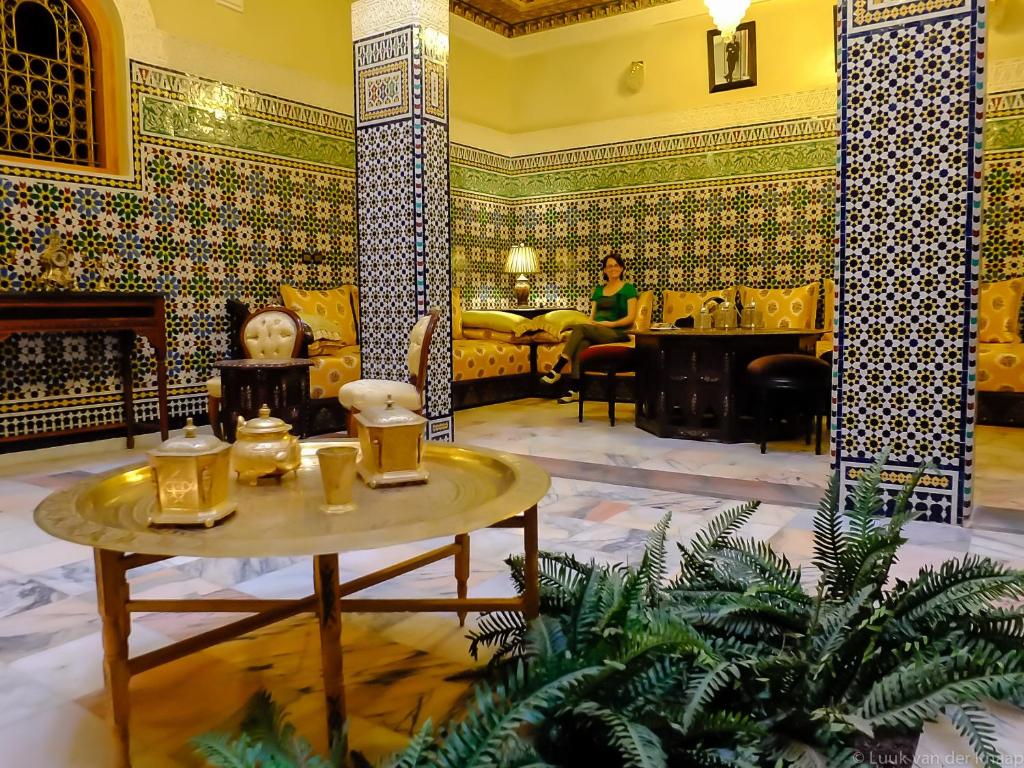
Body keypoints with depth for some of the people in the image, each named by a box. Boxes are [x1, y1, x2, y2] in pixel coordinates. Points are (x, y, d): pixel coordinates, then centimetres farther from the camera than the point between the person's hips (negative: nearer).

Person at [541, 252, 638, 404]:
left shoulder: (628, 289, 7)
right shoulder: (598, 290, 23)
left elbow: (631, 317, -3)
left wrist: (611, 324, -16)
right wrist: (591, 323, -5)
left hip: (616, 333, -4)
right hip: (595, 331, 4)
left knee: (579, 328, -31)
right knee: (582, 343, -34)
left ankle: (556, 370, -32)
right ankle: (575, 390, -39)